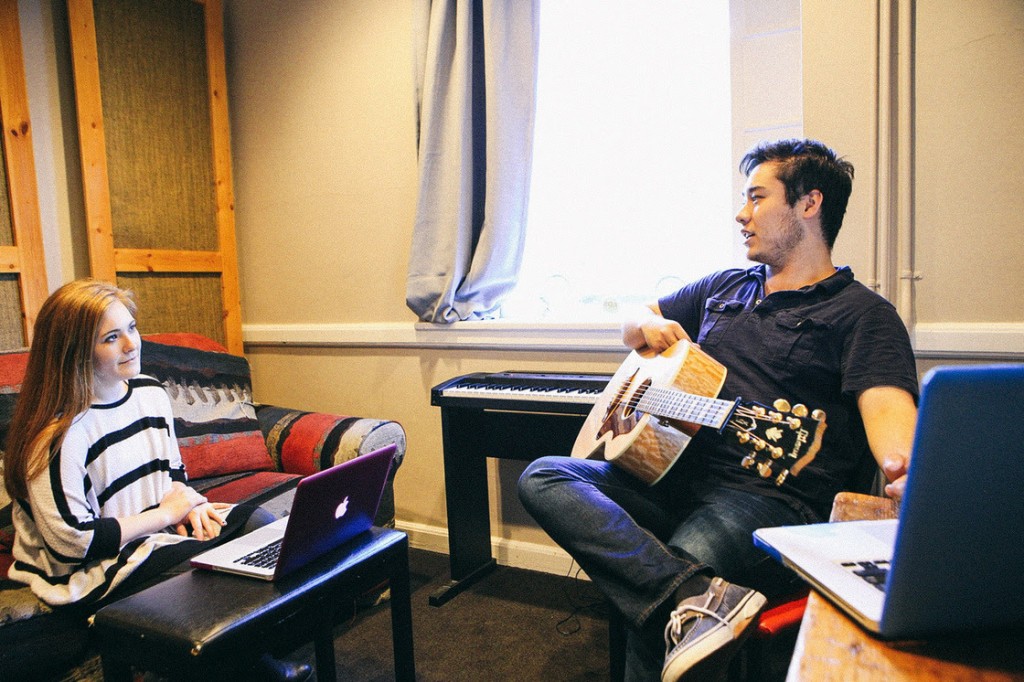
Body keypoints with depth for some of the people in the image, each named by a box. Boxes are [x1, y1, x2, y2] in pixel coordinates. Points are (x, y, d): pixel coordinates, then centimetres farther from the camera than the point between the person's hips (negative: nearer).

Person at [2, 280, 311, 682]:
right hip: (94, 570, -7)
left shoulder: (151, 393, 4)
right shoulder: (60, 434, -20)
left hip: (161, 530, 8)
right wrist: (165, 514, -14)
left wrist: (190, 505, -7)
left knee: (261, 525, -11)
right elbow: (73, 541, -22)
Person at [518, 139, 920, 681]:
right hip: (675, 473, 8)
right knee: (541, 478, -19)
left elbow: (887, 404, -15)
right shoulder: (723, 288, 22)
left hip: (772, 499, -7)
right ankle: (700, 596, -33)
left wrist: (904, 468, -38)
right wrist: (648, 325, 7)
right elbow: (634, 322, 32)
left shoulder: (861, 313, 2)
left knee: (656, 603, -36)